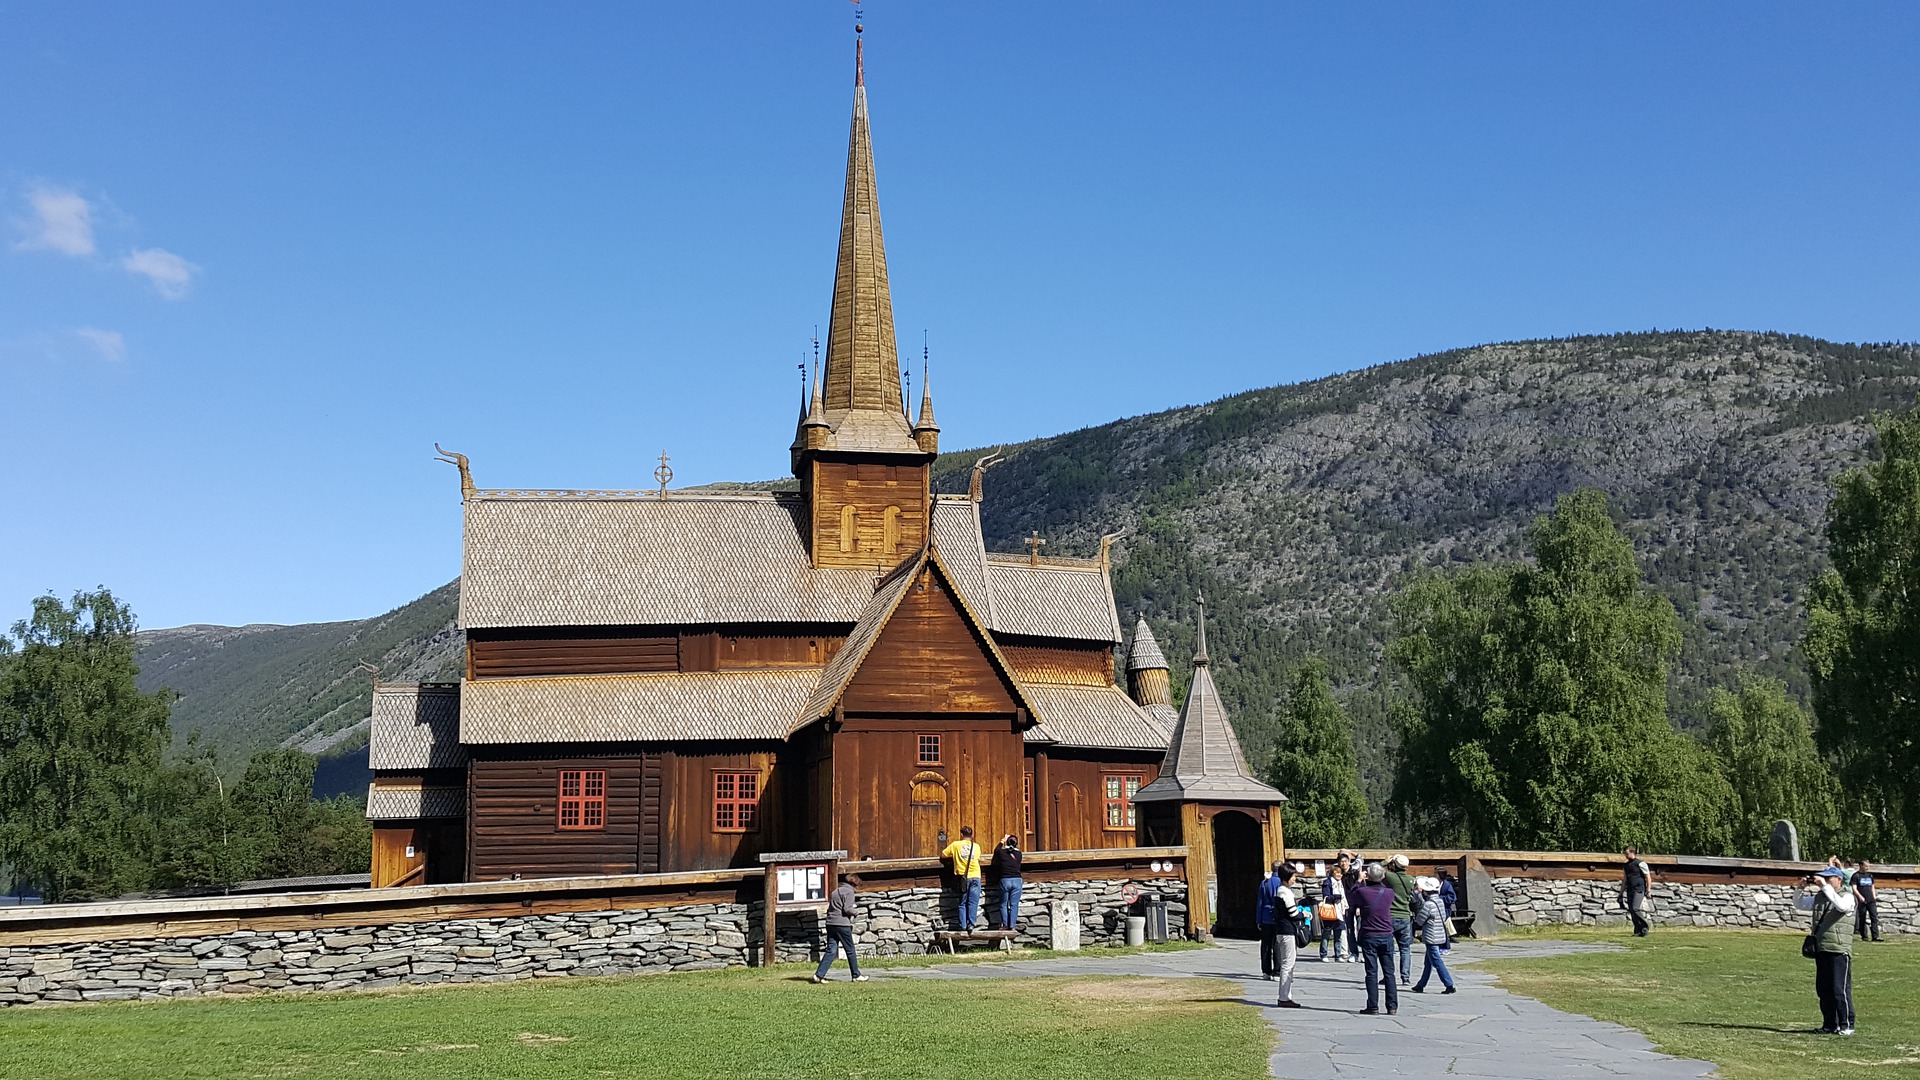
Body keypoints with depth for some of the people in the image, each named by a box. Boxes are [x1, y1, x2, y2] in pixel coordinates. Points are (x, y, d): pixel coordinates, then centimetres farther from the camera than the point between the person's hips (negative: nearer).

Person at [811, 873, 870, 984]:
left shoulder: (835, 891, 19)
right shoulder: (848, 891, -6)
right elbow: (847, 909, -16)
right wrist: (857, 911, 4)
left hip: (830, 924, 7)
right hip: (842, 924, -7)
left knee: (831, 951, 4)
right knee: (850, 951, 6)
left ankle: (819, 975, -7)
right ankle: (856, 975, 14)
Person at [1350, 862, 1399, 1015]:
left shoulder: (1362, 892, -12)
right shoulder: (1389, 893, -4)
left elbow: (1349, 898, 8)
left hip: (1369, 937, -2)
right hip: (1386, 936, 2)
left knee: (1372, 972, 1)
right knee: (1389, 972, 7)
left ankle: (1373, 1006, 0)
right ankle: (1392, 1006, 6)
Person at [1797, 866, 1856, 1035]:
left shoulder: (1847, 896, -3)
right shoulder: (1819, 897, 16)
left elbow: (1841, 906, -26)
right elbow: (1798, 904, 21)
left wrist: (1825, 886, -25)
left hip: (1839, 950, -7)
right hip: (1821, 950, 7)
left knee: (1840, 989, -6)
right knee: (1823, 989, 9)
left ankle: (1846, 1025, 1)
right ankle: (1830, 1024, 17)